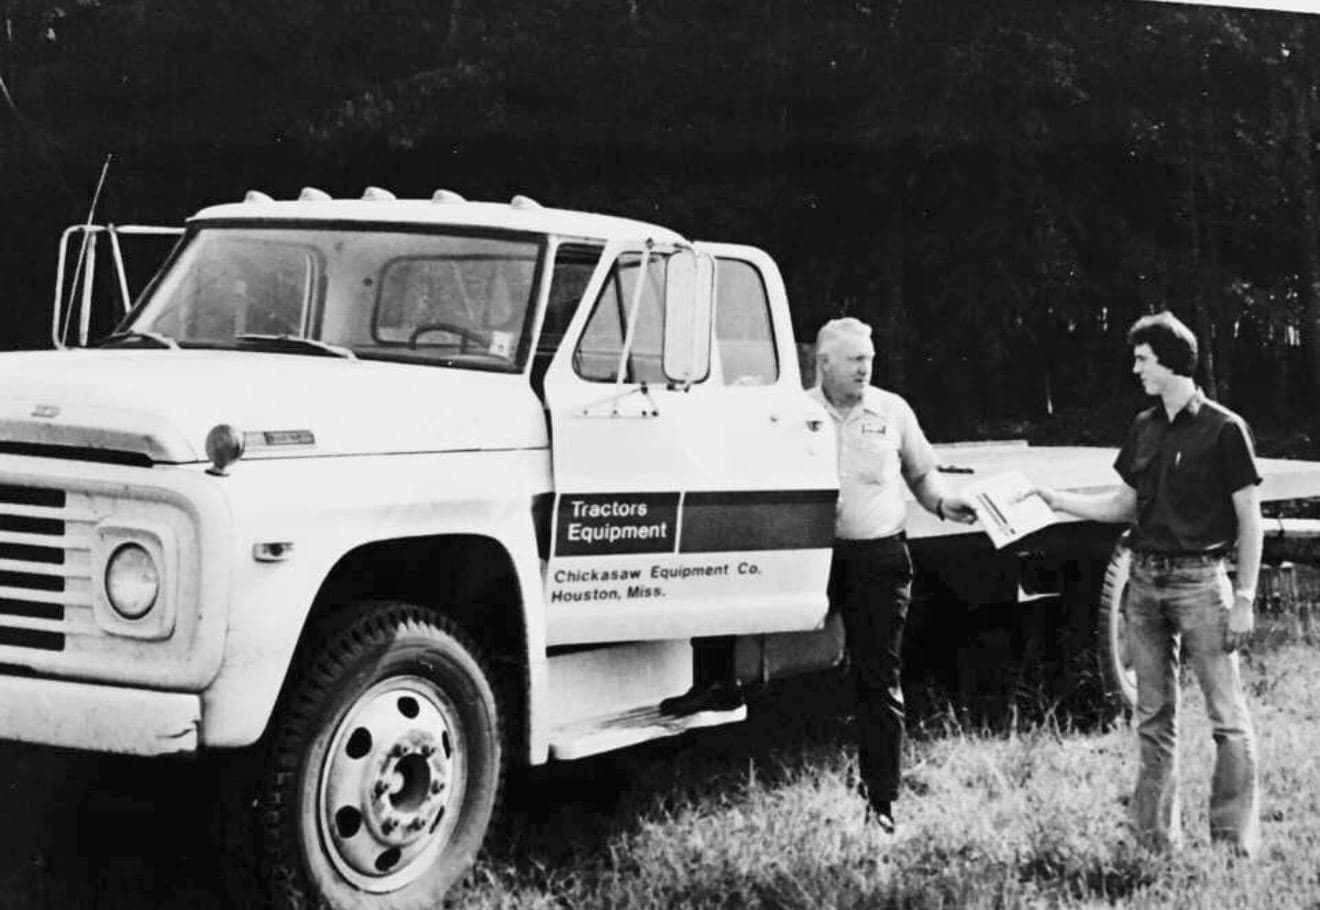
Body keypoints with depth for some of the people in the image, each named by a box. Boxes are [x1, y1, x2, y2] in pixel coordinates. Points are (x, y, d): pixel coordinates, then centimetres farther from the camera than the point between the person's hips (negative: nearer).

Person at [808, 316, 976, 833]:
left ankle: (881, 801, 6)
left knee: (879, 679, 2)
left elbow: (921, 474, 17)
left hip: (879, 557, 0)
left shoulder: (893, 411, 7)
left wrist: (942, 504, -2)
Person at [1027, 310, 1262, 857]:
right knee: (1153, 718, 9)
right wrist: (1054, 500, 10)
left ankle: (1236, 842, 1)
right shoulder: (1144, 429, 11)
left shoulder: (1223, 430, -7)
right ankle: (1156, 837, 15)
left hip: (1200, 580, -6)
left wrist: (1244, 599, -10)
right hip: (1145, 580, 7)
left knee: (1227, 717, -3)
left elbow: (1249, 520, -6)